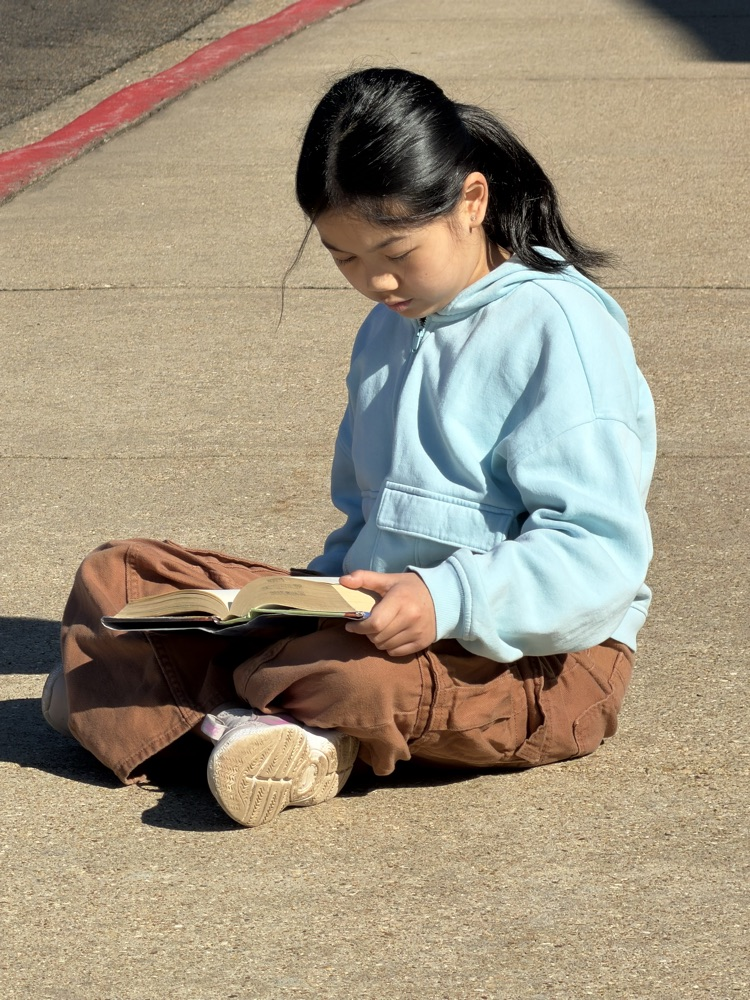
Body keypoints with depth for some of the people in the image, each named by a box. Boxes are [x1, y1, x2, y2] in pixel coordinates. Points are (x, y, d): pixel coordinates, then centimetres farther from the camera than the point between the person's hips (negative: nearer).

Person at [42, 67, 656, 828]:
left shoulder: (558, 328, -12)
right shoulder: (388, 332, 15)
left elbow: (600, 551, -20)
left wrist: (449, 600, -33)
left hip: (535, 659, -8)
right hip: (376, 618, 8)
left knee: (355, 678, -42)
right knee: (116, 574, -2)